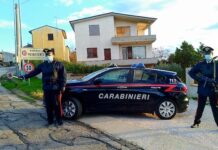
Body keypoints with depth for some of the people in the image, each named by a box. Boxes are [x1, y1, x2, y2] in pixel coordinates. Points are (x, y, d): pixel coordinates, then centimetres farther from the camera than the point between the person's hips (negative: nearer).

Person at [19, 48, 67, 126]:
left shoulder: (58, 64, -2)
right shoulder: (42, 65, 11)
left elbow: (63, 75, -4)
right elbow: (34, 72, 14)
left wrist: (63, 86, -10)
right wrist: (25, 76, 7)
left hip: (56, 88, -4)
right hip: (46, 89, 4)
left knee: (57, 105, 2)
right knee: (48, 105, 8)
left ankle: (59, 119, 16)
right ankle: (50, 120, 21)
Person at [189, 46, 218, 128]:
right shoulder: (200, 64, 3)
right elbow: (191, 72, 6)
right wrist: (198, 79, -6)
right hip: (202, 89, 1)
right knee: (200, 107, 11)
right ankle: (196, 122, 26)